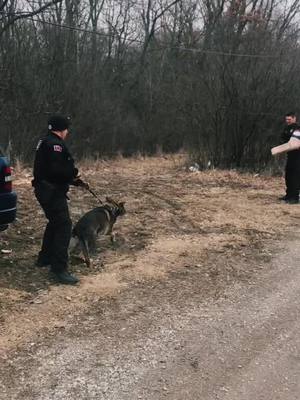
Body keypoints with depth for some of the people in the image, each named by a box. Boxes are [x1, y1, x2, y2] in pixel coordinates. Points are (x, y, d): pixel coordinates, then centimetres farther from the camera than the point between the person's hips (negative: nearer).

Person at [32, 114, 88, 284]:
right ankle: (60, 269, -15)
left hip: (47, 190, 11)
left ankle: (45, 257, 37)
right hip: (52, 192, -11)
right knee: (64, 226, -13)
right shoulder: (54, 144, -17)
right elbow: (56, 170, -28)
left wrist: (78, 182, 20)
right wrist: (74, 173, -10)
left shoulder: (46, 143, 18)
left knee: (55, 223, 25)